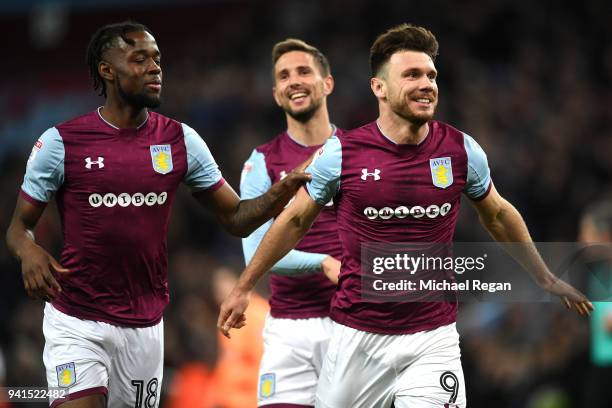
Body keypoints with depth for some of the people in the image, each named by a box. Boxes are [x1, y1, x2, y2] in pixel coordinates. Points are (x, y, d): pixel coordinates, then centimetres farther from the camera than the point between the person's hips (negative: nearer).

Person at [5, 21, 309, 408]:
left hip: (145, 327, 3)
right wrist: (28, 251, -21)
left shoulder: (180, 140, 3)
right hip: (76, 323, -3)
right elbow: (19, 227, 2)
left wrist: (278, 195, -16)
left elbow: (237, 218, 5)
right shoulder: (61, 143, -6)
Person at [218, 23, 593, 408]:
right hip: (357, 338, 0)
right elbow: (295, 220, 8)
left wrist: (546, 279, 23)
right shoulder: (342, 152, -7)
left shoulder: (461, 150, -3)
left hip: (433, 339, 0)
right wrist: (244, 287, 13)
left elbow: (498, 215, 16)